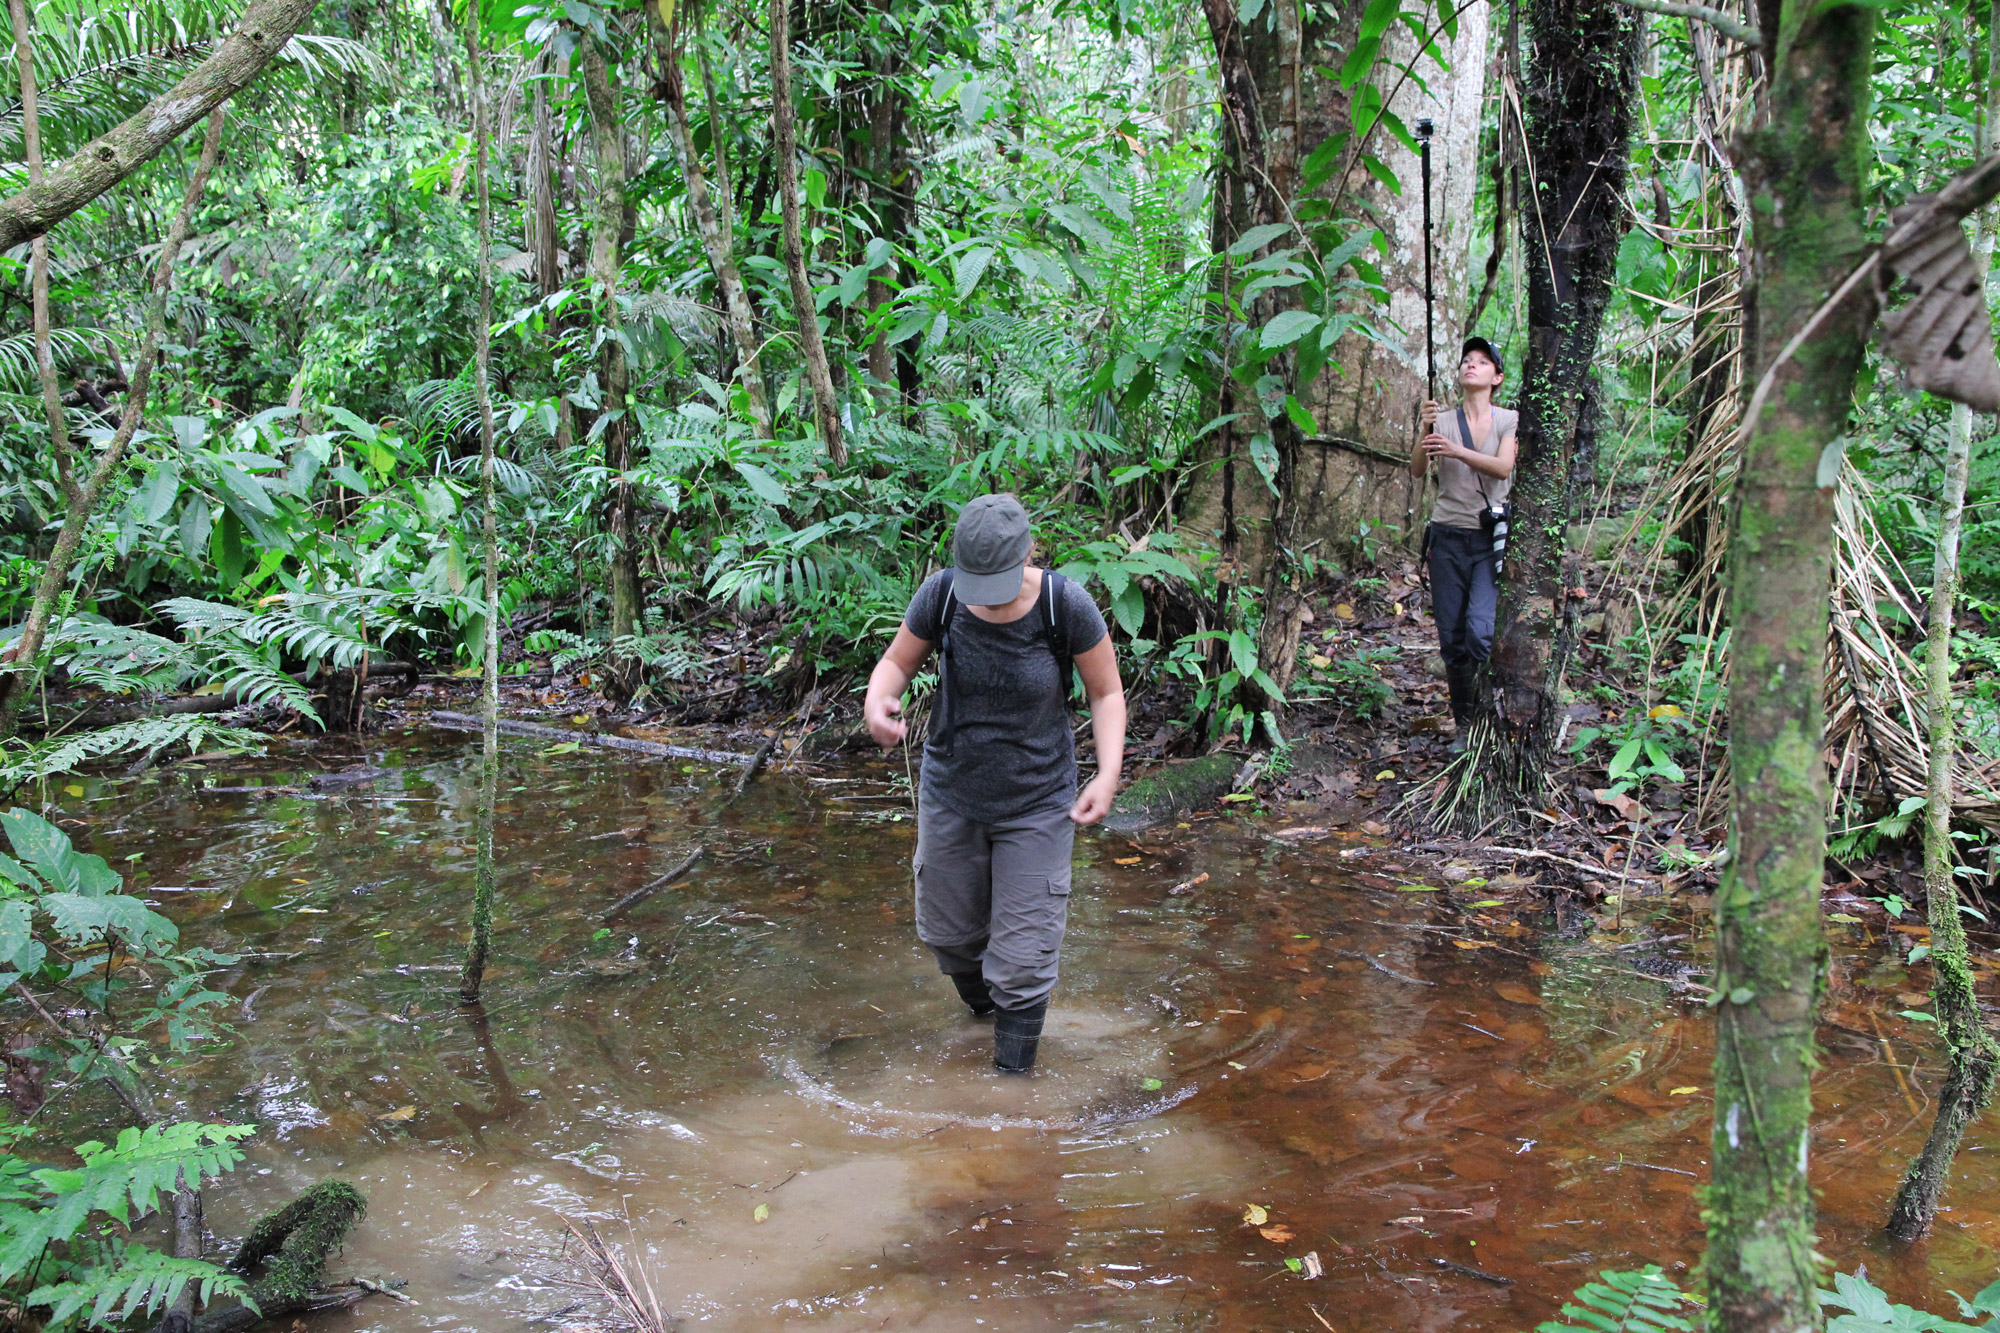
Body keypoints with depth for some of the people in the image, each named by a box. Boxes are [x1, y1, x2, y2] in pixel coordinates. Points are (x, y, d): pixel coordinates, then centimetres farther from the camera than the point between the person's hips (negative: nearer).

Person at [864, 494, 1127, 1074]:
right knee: (948, 930, 20)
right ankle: (983, 1007, 52)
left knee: (1022, 956, 0)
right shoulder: (941, 594, -16)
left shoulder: (1064, 604, -21)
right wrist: (877, 702, -24)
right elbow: (897, 662, -1)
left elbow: (1106, 691, -8)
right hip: (951, 793, 3)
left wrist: (1108, 774, -22)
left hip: (1037, 803, -3)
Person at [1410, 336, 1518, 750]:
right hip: (1448, 537, 2)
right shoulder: (1443, 421, 8)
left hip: (1491, 537, -2)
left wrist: (1457, 451, -27)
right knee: (1451, 638, 1)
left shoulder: (1509, 420, 4)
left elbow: (1503, 467, -13)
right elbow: (1417, 469, -6)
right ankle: (1464, 725, 13)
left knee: (1481, 631, -19)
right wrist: (1425, 433, -25)